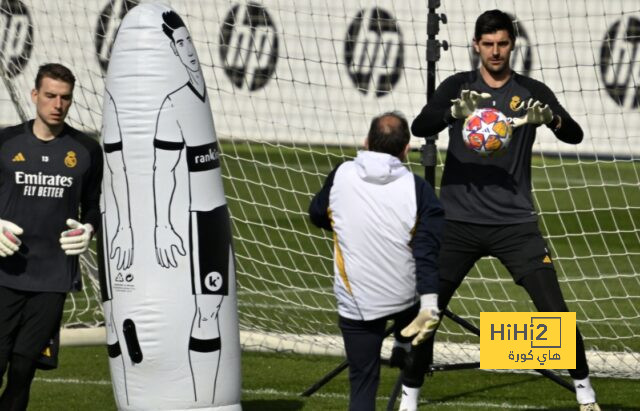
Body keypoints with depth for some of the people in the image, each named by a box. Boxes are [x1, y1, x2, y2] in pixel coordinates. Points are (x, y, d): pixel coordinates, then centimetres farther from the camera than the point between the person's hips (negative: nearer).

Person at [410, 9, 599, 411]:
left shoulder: (532, 92, 4)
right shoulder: (458, 87, 4)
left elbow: (575, 134, -8)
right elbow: (420, 127, -12)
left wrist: (549, 117, -31)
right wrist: (455, 112, -33)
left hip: (515, 223, 0)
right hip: (459, 222, 0)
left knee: (555, 309, -5)